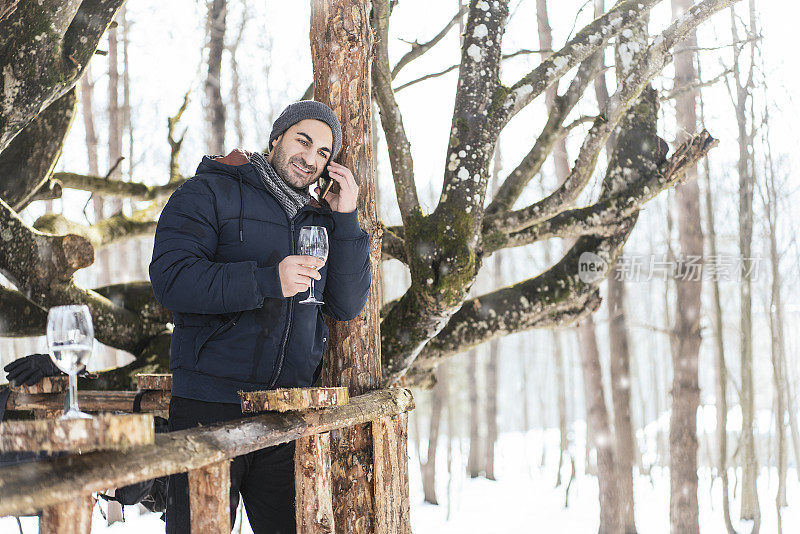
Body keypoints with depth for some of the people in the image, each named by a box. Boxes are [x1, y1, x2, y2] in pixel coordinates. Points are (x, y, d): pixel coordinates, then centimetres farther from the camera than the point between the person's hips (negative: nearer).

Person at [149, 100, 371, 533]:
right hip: (209, 410, -5)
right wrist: (268, 281, -21)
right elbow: (171, 278, -13)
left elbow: (347, 306, 10)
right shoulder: (210, 193, 0)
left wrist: (346, 221, 2)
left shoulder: (318, 221, 18)